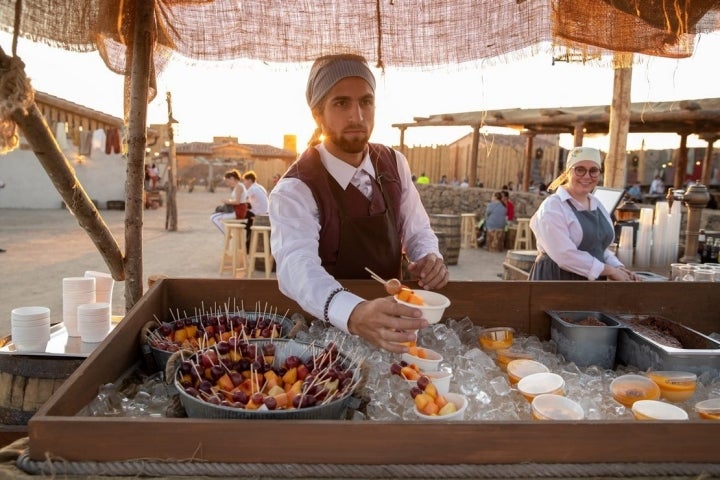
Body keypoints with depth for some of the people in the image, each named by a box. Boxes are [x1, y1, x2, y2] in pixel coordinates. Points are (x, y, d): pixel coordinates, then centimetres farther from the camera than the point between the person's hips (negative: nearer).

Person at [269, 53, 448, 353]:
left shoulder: (394, 164, 0)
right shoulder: (294, 191, -17)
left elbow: (417, 231, 8)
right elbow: (297, 265, -33)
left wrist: (429, 258, -14)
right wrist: (353, 314, -51)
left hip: (389, 315, 3)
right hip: (328, 329, -3)